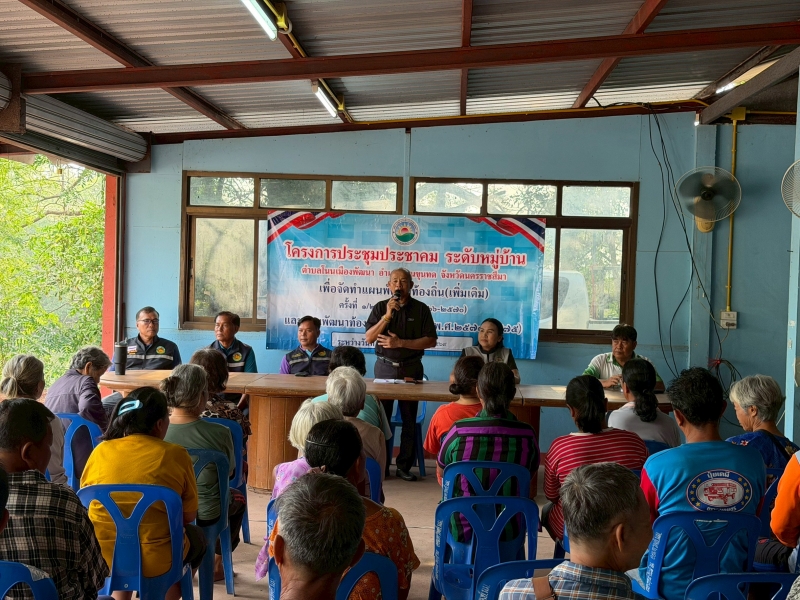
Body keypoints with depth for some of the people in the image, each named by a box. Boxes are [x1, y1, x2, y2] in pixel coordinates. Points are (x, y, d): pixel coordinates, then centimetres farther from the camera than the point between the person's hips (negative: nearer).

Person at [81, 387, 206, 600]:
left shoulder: (100, 451, 0)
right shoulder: (175, 455, -8)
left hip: (100, 557, 4)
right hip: (155, 561, -3)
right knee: (197, 536, 28)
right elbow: (189, 516, 0)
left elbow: (86, 508, 12)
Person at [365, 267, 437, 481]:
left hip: (411, 368, 0)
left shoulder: (421, 309, 1)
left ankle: (404, 466, 10)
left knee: (409, 419, 2)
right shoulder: (380, 308, 4)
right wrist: (387, 316, -16)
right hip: (385, 367, 1)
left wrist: (400, 343, -14)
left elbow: (431, 340, -5)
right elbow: (369, 338, -5)